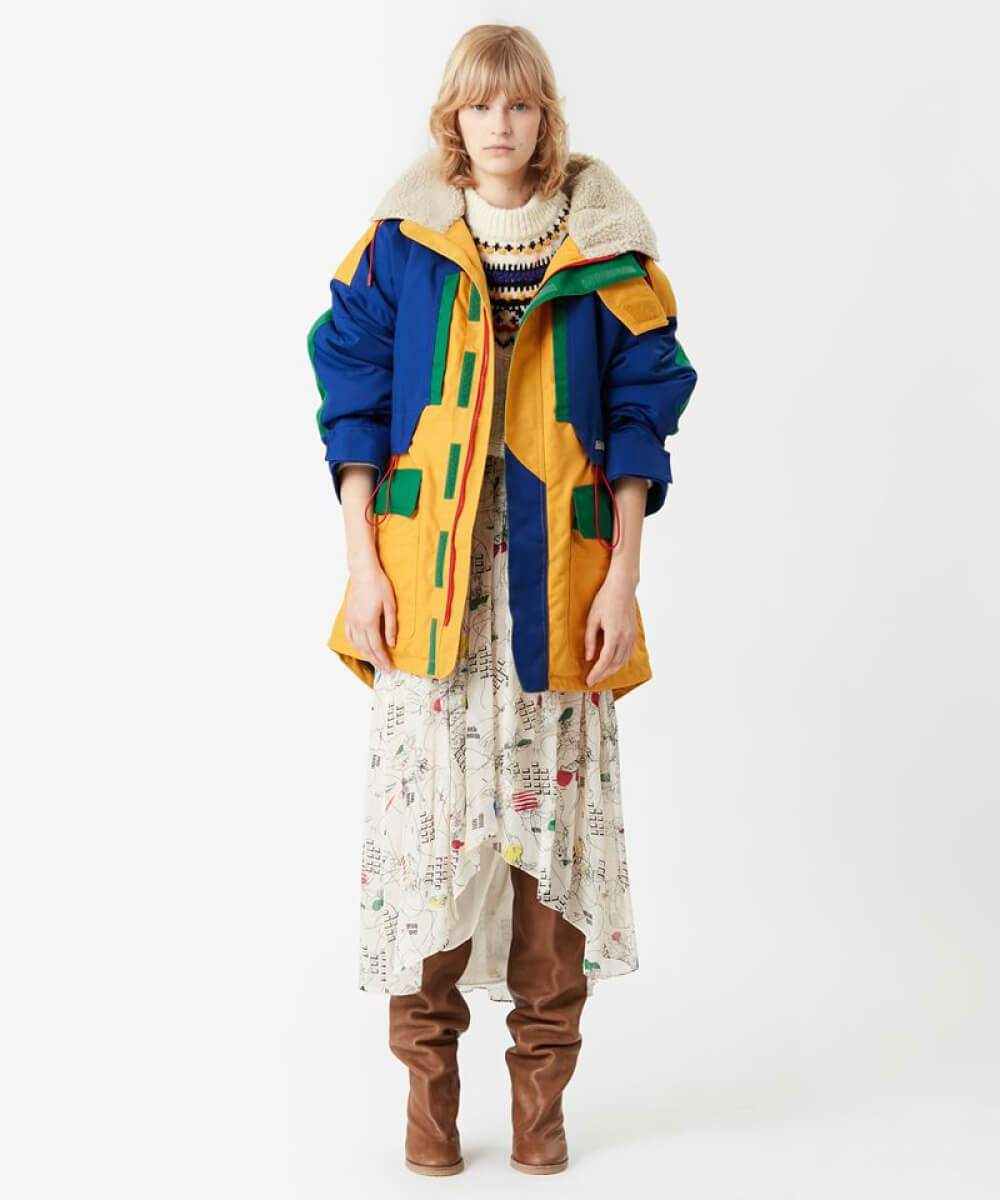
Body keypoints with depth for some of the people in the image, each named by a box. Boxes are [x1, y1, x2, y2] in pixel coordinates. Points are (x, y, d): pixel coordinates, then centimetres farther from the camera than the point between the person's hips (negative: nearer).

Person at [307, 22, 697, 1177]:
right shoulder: (403, 242, 5)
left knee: (556, 809, 2)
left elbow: (639, 416, 4)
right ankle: (429, 1074, 16)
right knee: (427, 807, -1)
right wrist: (363, 565, -4)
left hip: (558, 576, 0)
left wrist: (622, 578, -3)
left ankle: (541, 1082, 17)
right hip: (427, 574, 0)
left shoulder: (603, 248, 5)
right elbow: (355, 405, 4)